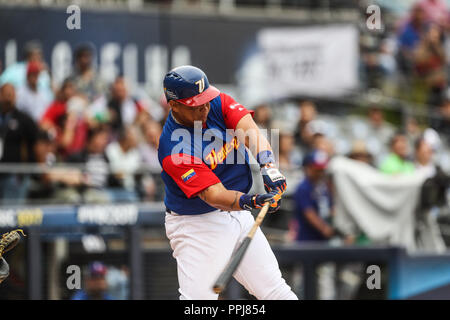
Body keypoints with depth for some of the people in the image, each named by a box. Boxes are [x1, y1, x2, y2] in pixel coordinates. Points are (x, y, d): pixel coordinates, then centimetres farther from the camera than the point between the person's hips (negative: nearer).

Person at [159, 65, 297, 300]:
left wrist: (268, 167, -38)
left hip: (238, 217, 6)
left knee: (277, 291, 4)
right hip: (196, 225, -6)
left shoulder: (218, 103, -5)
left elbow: (251, 131, -20)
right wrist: (251, 201, -48)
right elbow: (214, 196, -30)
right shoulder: (174, 149, -24)